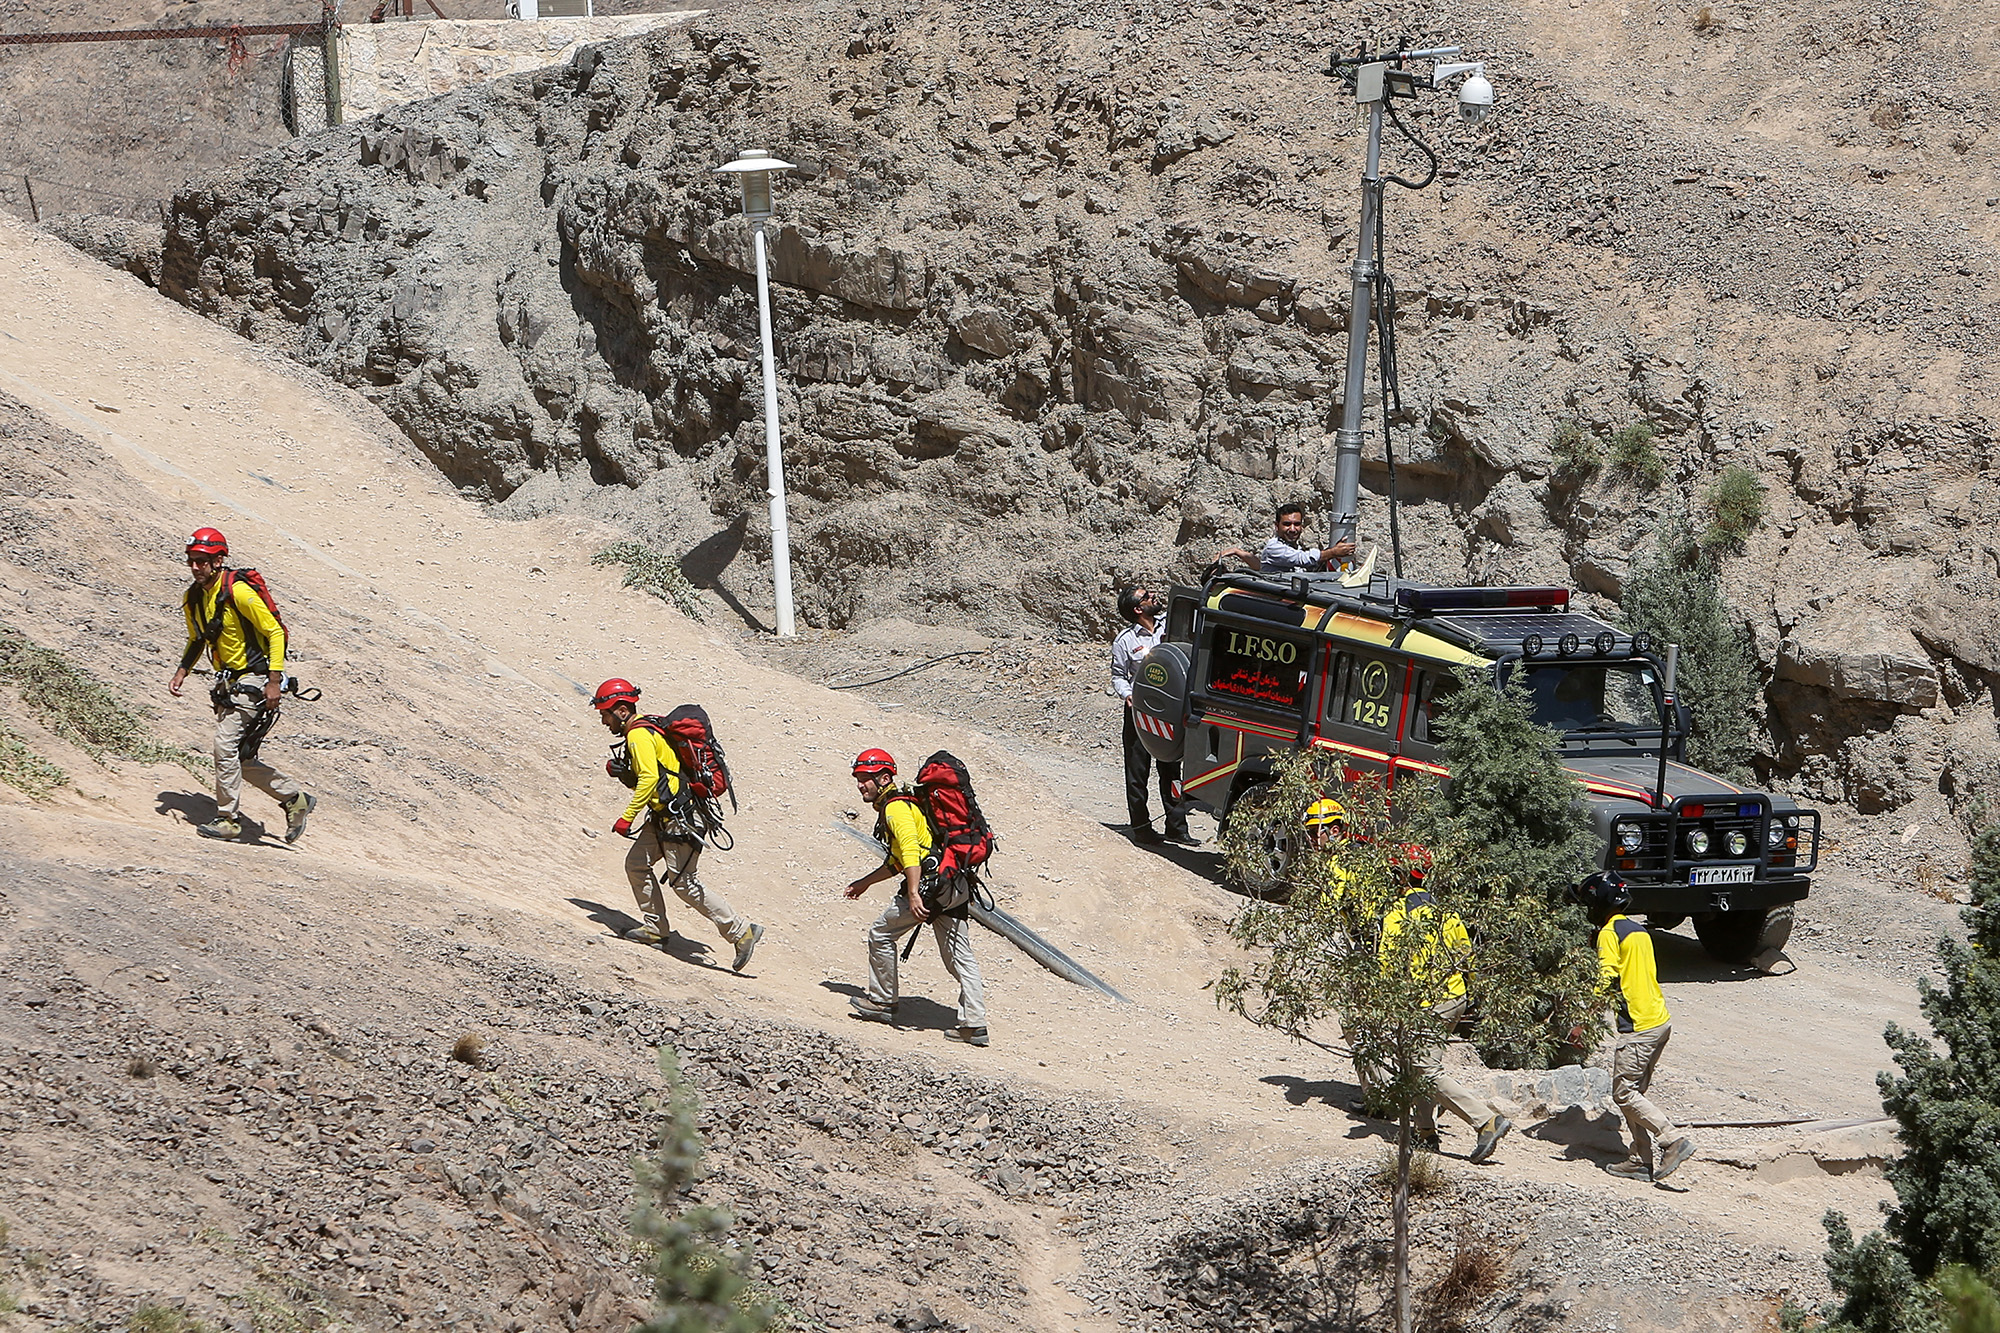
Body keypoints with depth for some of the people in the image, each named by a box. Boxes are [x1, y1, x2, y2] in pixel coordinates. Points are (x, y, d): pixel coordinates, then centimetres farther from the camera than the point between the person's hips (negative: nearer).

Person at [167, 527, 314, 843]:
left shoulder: (238, 592, -19)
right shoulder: (193, 598, 6)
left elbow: (275, 632, -17)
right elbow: (197, 640, 23)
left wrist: (274, 682, -21)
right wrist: (182, 672, 6)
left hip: (253, 680, -8)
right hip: (228, 684, 8)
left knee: (225, 745, -16)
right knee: (242, 759, 7)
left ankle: (228, 819, -8)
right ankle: (295, 798, 22)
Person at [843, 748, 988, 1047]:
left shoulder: (895, 807, -6)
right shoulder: (905, 802, 26)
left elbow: (910, 851, -21)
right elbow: (898, 861, 36)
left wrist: (913, 894, -29)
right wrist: (865, 882, 42)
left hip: (928, 883, -9)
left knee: (881, 934, 8)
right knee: (959, 957, 6)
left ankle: (883, 1001, 17)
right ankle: (974, 1024, 1)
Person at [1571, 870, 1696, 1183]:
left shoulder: (1609, 933, -10)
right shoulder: (1639, 930, 17)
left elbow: (1606, 981, -19)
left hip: (1638, 1028, -9)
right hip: (1661, 1020, 9)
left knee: (1624, 1093, -5)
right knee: (1634, 1092, 12)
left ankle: (1675, 1140, -14)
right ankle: (1641, 1160, 10)